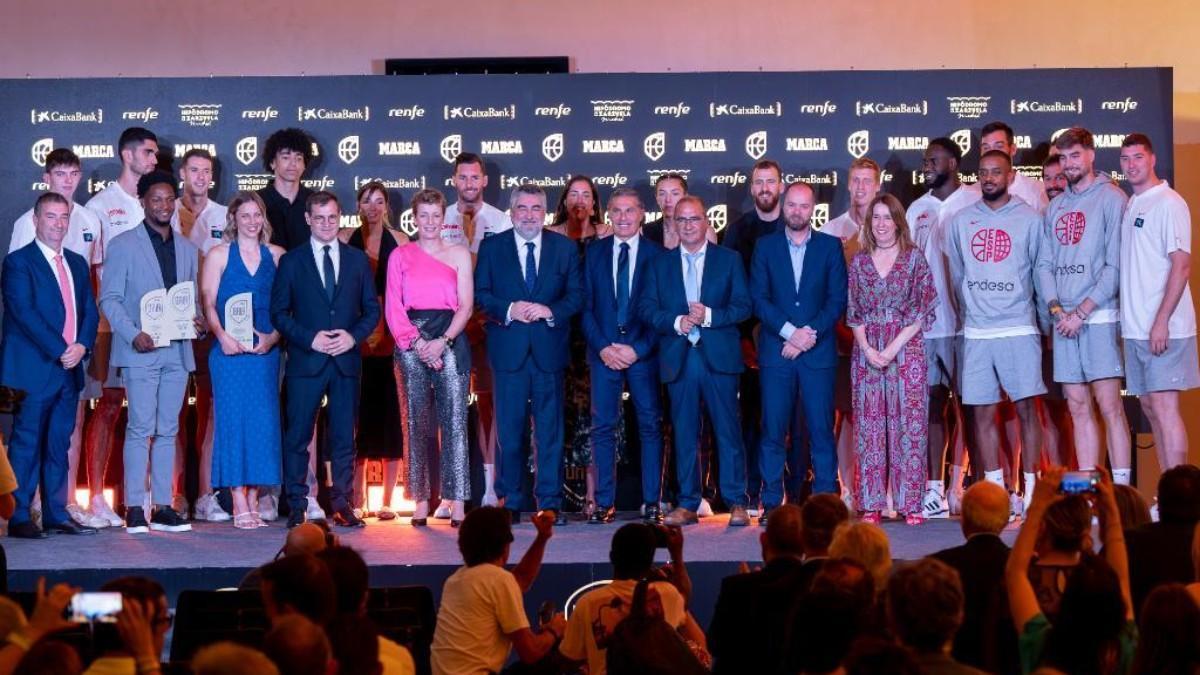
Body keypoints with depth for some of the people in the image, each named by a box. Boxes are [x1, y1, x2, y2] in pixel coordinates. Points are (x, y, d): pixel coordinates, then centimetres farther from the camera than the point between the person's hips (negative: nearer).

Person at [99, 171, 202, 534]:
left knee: (168, 431, 6)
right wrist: (133, 335, -15)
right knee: (141, 429, -8)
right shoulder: (123, 245, 2)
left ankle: (163, 507, 9)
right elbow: (109, 298, -2)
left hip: (177, 351, 5)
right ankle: (134, 509, -5)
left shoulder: (187, 249, 17)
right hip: (141, 352, -5)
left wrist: (199, 322, -3)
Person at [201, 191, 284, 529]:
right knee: (233, 419, -5)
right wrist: (222, 335, -16)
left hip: (265, 350, 2)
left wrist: (273, 337, -10)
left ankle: (253, 502, 6)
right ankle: (239, 505, -4)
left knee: (263, 421, 0)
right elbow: (208, 303, 0)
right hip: (230, 350, -2)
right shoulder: (219, 255, 5)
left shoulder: (276, 256, 10)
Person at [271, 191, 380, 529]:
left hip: (347, 360, 2)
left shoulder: (358, 259, 11)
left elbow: (372, 309, 11)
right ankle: (297, 507, 4)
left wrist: (353, 336, -7)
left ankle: (342, 505, 9)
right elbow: (279, 313, 3)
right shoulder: (291, 261, 5)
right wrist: (310, 338, -11)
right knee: (298, 436, -2)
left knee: (344, 437, 4)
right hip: (305, 361, -2)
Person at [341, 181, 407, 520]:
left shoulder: (400, 242, 5)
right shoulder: (345, 239, 6)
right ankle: (357, 499, 6)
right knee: (357, 416, 2)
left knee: (390, 415, 0)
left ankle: (387, 500, 6)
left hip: (391, 338, 0)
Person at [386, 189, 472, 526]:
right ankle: (420, 502, 3)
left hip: (450, 342, 0)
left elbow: (466, 305, 4)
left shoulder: (459, 254, 12)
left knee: (454, 420, -7)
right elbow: (393, 308, 4)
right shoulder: (400, 256, 12)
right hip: (411, 343, 0)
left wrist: (443, 341, -10)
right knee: (416, 423, 0)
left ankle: (457, 504, -8)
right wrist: (417, 342, -9)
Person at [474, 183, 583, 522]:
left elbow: (576, 295, 5)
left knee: (550, 429, 2)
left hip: (549, 350, 1)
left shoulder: (565, 248, 9)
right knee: (509, 429, 3)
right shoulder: (491, 247, 7)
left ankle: (550, 501, 7)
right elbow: (480, 294, 1)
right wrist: (509, 310, -15)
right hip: (508, 350, 0)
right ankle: (509, 502, 10)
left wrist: (551, 311, -13)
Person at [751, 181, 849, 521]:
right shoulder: (765, 246, 9)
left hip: (818, 352, 0)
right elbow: (758, 299, 2)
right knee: (773, 430, -1)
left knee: (821, 429, -2)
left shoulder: (830, 246, 9)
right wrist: (790, 332, -10)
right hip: (776, 352, 0)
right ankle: (771, 503, 3)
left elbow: (838, 299, 3)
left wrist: (809, 334, -9)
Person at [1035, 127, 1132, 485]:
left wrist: (1081, 311, -13)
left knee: (1109, 405, -8)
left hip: (1099, 317, -6)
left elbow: (1116, 266, -10)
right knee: (1078, 407, 6)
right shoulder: (1055, 207, 17)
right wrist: (1056, 309, -3)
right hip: (1064, 320, 6)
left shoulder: (1111, 198, -3)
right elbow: (1044, 264, 13)